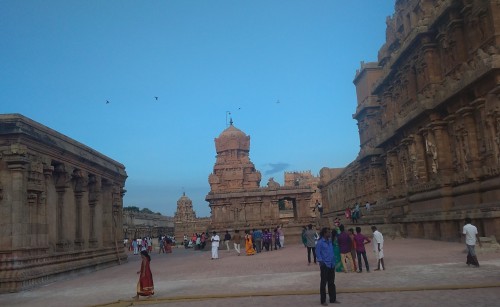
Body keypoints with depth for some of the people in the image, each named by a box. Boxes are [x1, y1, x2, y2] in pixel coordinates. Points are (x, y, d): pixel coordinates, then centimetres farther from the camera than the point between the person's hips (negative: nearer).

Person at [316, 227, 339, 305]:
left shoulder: (330, 241, 10)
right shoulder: (320, 242, -10)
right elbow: (318, 252, -12)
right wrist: (320, 261, -20)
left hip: (331, 264, 7)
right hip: (324, 265, -7)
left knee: (331, 282, 14)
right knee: (323, 283, 1)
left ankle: (333, 299, 24)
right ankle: (323, 300, 9)